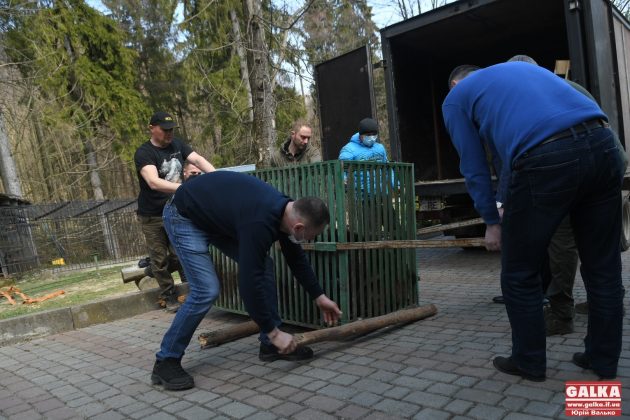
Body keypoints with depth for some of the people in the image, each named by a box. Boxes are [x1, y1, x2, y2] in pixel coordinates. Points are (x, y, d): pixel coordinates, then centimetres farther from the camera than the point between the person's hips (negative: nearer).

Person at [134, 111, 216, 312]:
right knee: (160, 257, 5)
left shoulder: (177, 144, 3)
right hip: (153, 216, -5)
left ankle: (155, 269, 34)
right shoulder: (144, 153, -15)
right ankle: (168, 295, 22)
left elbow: (198, 159, -8)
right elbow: (154, 182, -29)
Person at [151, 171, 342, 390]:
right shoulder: (259, 223, -37)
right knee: (206, 290, -17)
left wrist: (319, 296, 13)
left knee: (264, 265, 1)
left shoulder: (285, 210, -9)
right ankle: (166, 362, 1)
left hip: (218, 215, 9)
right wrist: (273, 332, -24)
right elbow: (249, 283, -34)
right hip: (185, 216, -9)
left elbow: (296, 258, 8)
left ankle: (270, 345, 11)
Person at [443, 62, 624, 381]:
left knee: (520, 274, 13)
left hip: (544, 160, -6)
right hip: (603, 144, 7)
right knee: (603, 267, 19)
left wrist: (491, 222, 25)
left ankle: (529, 362, 26)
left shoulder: (456, 97, 20)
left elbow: (474, 167, 16)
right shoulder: (525, 68, 37)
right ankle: (604, 359, 33)